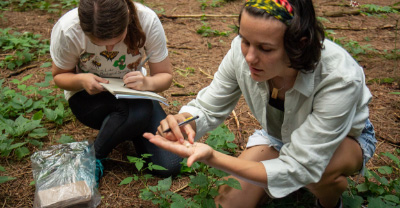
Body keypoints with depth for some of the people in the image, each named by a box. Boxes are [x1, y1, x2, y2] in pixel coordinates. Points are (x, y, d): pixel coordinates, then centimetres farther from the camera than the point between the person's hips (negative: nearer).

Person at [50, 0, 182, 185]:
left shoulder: (147, 21, -27)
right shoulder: (67, 30, -27)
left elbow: (165, 75, -14)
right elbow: (60, 76, -7)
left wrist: (148, 83, -38)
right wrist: (81, 80, -30)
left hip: (133, 93, 2)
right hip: (88, 97, -2)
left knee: (169, 166, -13)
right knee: (139, 109, -37)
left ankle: (129, 130, 14)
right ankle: (94, 156, -9)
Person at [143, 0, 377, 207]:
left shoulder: (340, 79, -39)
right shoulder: (242, 51, -28)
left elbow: (298, 167, -38)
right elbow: (208, 108, -14)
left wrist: (212, 157, -49)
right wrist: (184, 122, -39)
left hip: (346, 138, -3)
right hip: (280, 134, 3)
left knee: (321, 170, -37)